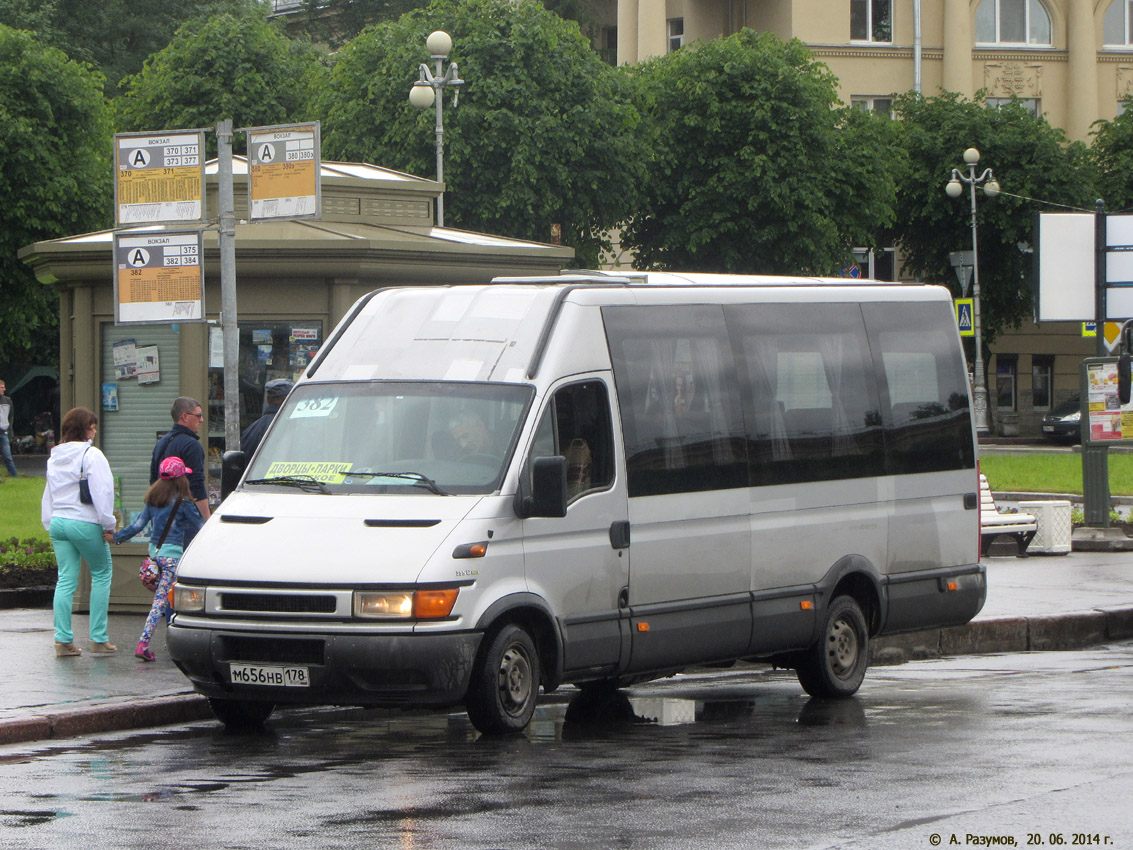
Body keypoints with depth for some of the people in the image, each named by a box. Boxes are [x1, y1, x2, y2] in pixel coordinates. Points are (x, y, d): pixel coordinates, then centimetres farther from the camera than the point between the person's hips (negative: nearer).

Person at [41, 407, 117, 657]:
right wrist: (108, 525, -9)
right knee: (101, 575, 7)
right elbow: (102, 492, -13)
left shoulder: (54, 457, 14)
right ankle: (98, 638, 5)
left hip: (58, 522, 6)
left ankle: (63, 639, 0)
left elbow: (48, 495, 18)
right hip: (85, 523, -6)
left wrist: (50, 524, 21)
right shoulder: (91, 455, -9)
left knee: (66, 580, 6)